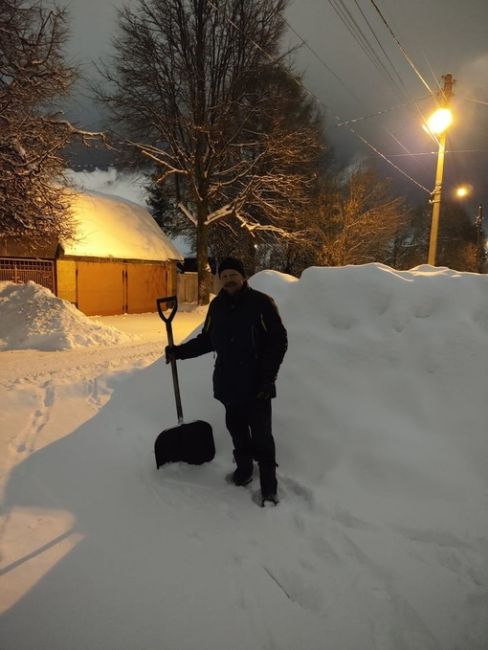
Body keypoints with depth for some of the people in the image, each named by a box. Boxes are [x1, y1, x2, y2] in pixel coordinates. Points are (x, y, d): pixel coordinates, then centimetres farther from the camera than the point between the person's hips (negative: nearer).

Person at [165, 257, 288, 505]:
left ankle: (269, 486, 15)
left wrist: (268, 378, -14)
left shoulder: (261, 302, -10)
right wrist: (180, 351, 6)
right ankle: (243, 469, 38)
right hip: (228, 383, 5)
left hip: (256, 385, -5)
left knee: (261, 435, 0)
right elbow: (207, 340, 16)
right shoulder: (216, 306, 6)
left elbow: (279, 341, -10)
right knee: (236, 430, 17)